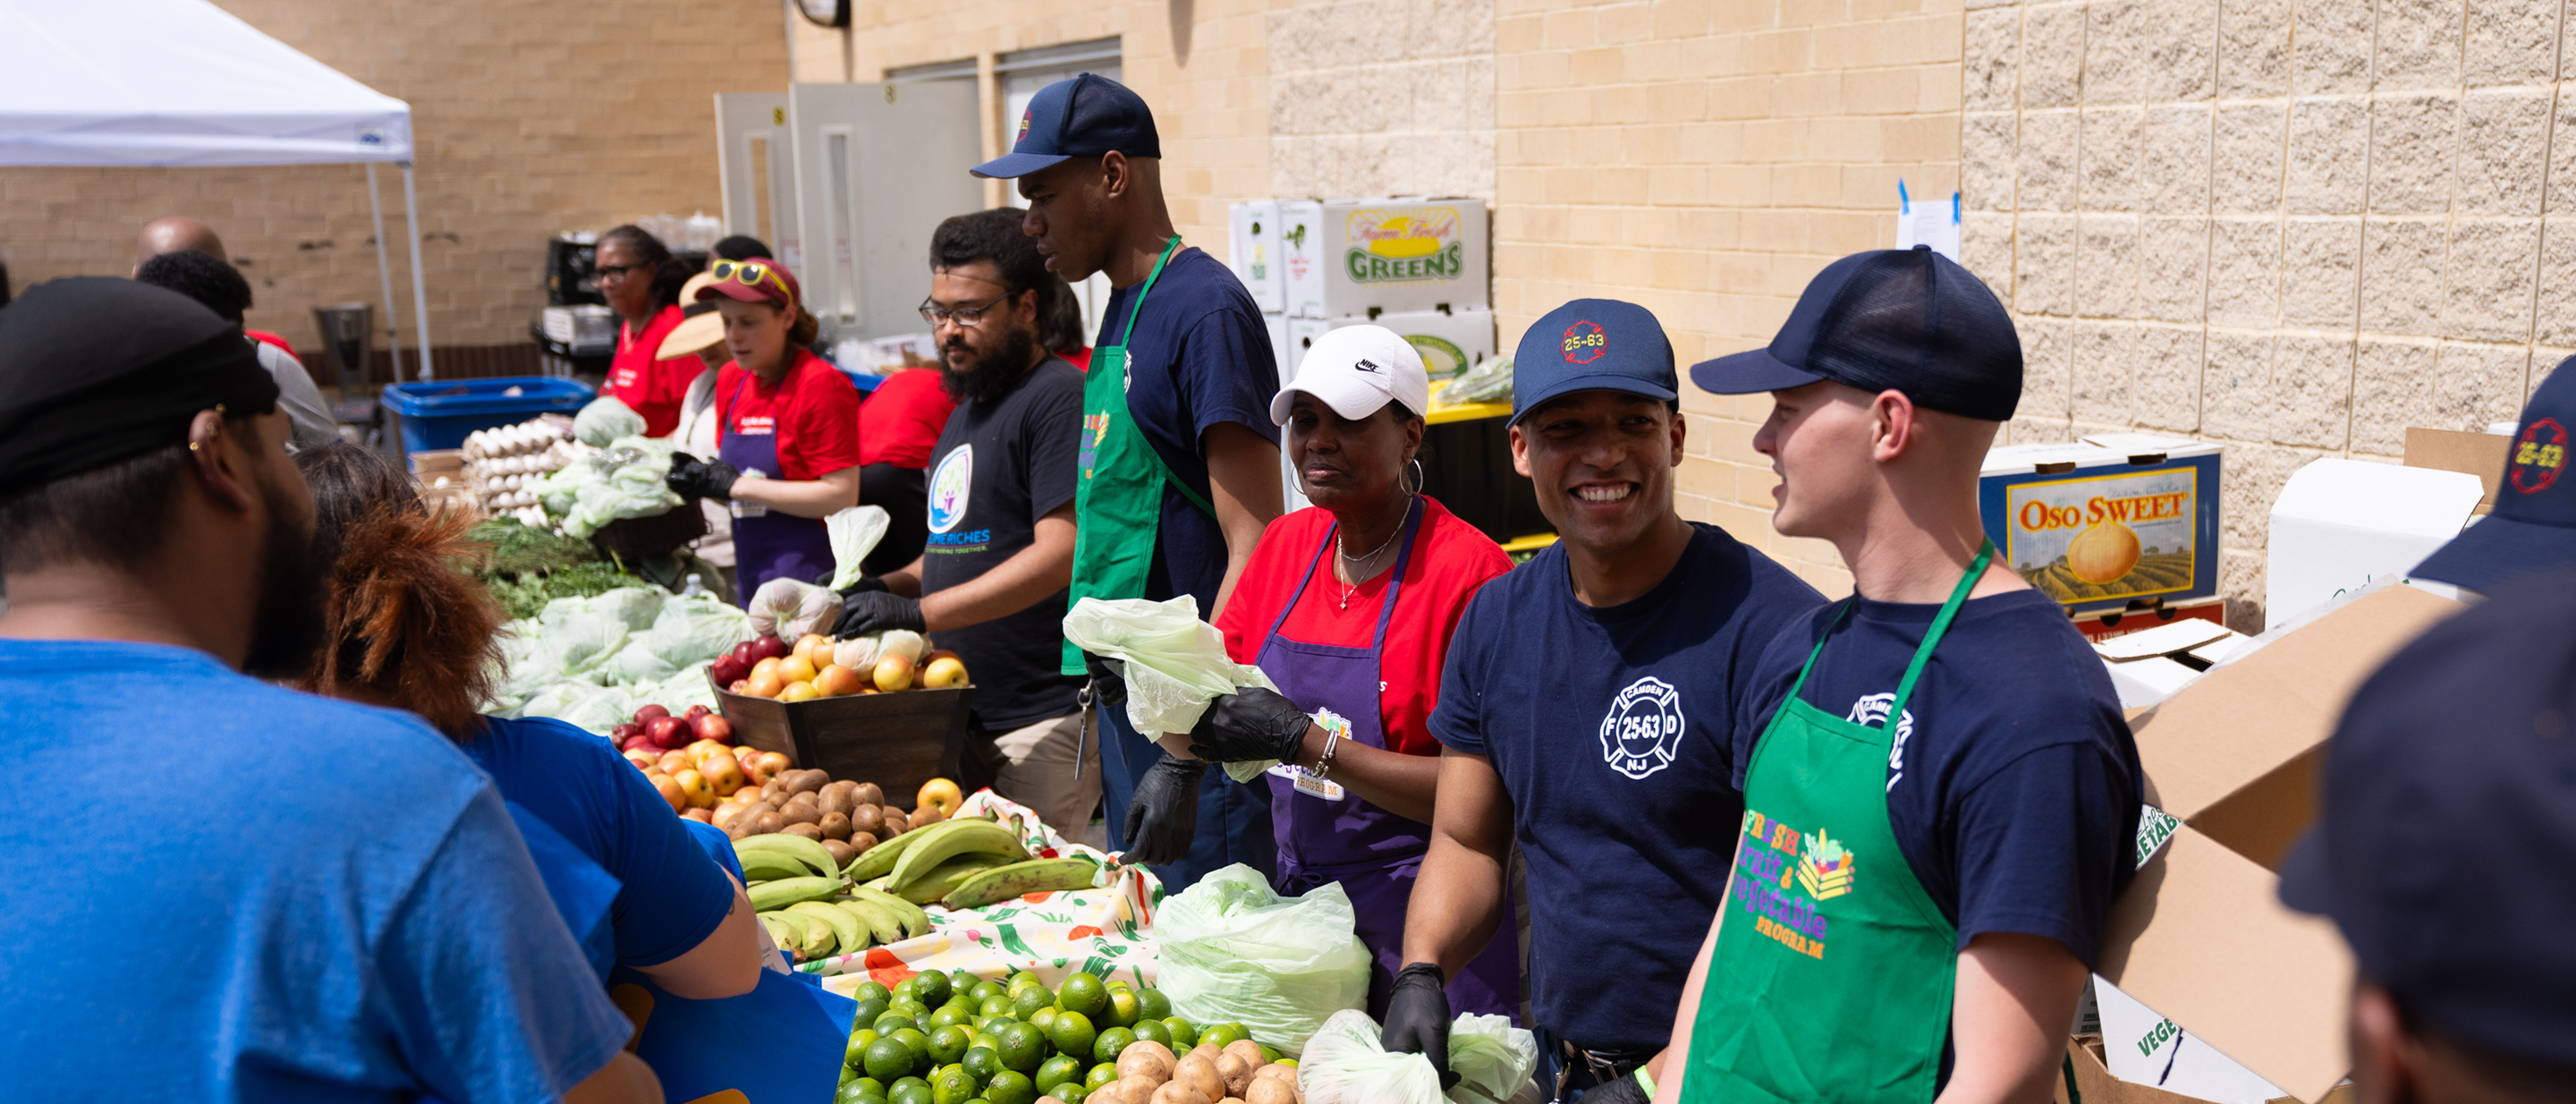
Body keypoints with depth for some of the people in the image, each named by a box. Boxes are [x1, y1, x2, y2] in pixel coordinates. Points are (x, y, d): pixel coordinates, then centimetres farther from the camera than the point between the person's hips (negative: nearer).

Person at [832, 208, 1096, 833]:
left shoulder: (1058, 397, -11)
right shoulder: (968, 407, 19)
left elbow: (1060, 553, -21)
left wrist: (919, 612, -22)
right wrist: (883, 587, 8)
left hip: (1047, 717, -9)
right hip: (965, 711, 9)